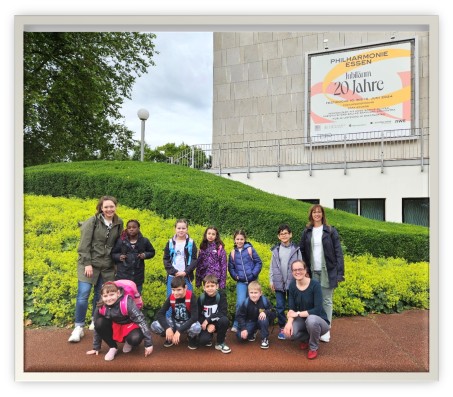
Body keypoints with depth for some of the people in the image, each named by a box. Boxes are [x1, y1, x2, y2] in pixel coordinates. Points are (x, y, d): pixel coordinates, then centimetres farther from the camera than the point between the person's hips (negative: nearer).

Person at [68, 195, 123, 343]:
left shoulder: (119, 223, 2)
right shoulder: (93, 221, -9)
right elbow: (84, 244, -11)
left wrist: (117, 263, 9)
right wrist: (87, 264, -15)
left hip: (107, 266, 3)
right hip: (89, 264, -3)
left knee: (100, 295, 11)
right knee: (83, 295, -8)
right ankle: (78, 327, 4)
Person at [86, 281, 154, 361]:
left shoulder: (127, 303, -30)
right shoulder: (101, 308, -18)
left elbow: (141, 320, -29)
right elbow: (97, 327, -2)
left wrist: (148, 344, -28)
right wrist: (96, 347, 4)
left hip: (130, 327, -3)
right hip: (115, 329, 3)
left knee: (136, 338, -35)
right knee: (100, 323, -24)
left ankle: (129, 343, 4)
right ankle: (113, 348, -4)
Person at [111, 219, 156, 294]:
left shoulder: (144, 241, 2)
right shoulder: (121, 241, -1)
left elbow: (152, 252, 15)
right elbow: (113, 253, 9)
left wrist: (145, 255, -4)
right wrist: (118, 257, -11)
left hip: (138, 276, 1)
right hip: (122, 276, -1)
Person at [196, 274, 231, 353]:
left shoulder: (221, 296, -12)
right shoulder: (201, 298, -8)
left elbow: (223, 313, -21)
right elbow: (198, 315, -6)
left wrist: (208, 320, -24)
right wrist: (208, 325, -21)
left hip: (217, 323, 0)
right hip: (206, 324, 0)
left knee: (224, 319, -34)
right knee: (202, 341, -29)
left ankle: (220, 343, -9)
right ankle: (209, 336, 11)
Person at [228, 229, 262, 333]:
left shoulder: (250, 249, -4)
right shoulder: (233, 252, 3)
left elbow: (259, 262, -2)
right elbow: (230, 267, 11)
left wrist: (254, 274, -11)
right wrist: (235, 276, -3)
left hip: (252, 281, -1)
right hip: (241, 282, 1)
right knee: (240, 303, -12)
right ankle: (237, 325, 4)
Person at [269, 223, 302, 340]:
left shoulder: (296, 249, 0)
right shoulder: (276, 250, 5)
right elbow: (272, 266, 8)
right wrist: (271, 281, 4)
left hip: (292, 282, -1)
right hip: (279, 283, 2)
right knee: (280, 307, 6)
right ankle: (282, 328, 21)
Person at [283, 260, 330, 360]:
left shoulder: (315, 284, -21)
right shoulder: (292, 285, -7)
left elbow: (317, 309, -25)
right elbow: (291, 308, -9)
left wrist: (298, 314, -25)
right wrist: (289, 322, -28)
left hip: (318, 320, -4)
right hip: (302, 320, 4)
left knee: (311, 319, -39)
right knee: (289, 333, -27)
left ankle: (313, 347, -8)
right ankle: (306, 338, 10)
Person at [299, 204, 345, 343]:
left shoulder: (331, 231, -1)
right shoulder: (306, 232, 7)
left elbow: (338, 252, -3)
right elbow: (302, 251, 10)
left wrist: (340, 272, -9)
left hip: (327, 272, -2)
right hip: (312, 272, 2)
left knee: (327, 301, 5)